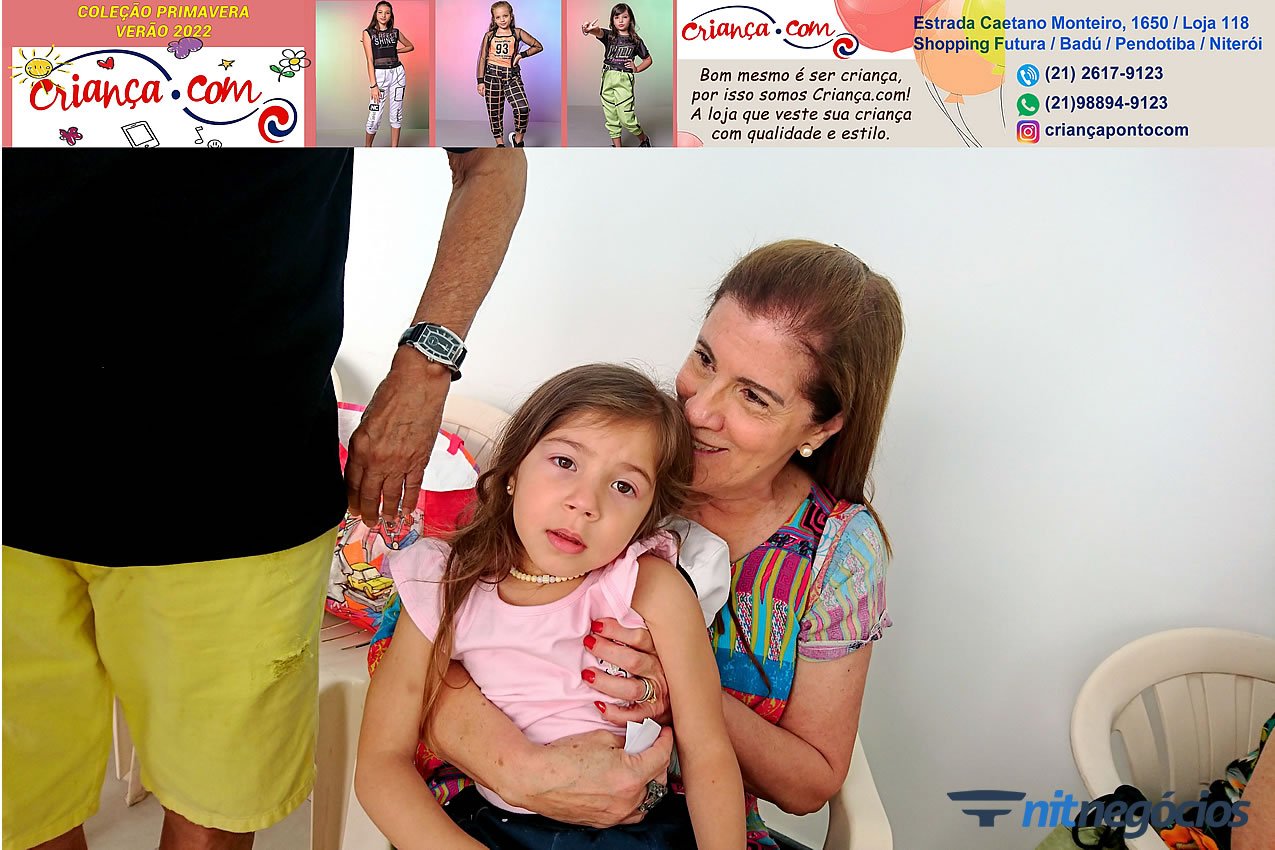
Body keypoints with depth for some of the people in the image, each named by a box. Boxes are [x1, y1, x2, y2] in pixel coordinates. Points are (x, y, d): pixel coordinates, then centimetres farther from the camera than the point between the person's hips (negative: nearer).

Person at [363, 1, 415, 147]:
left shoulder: (395, 32, 8)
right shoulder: (368, 33, -1)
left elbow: (410, 46, 24)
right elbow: (370, 60, -7)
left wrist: (395, 50, 8)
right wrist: (373, 85, -14)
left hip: (397, 73, 4)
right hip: (379, 74, -4)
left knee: (396, 113, 5)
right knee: (375, 116, -6)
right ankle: (367, 148, 13)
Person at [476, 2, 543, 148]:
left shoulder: (517, 33, 4)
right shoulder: (489, 35, 5)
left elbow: (538, 46, 10)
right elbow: (482, 58, 7)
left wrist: (521, 55, -1)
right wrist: (480, 81, 2)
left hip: (512, 75, -1)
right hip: (492, 75, 1)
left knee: (523, 109, -19)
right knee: (494, 113, 5)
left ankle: (518, 139, 3)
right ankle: (500, 144, 21)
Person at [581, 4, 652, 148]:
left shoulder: (636, 40, 2)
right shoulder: (609, 35, 2)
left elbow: (648, 59, 15)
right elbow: (599, 32, -23)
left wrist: (637, 69, -3)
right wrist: (590, 29, -46)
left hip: (625, 80, -2)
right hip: (608, 79, 3)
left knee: (626, 118, -6)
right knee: (611, 117, 7)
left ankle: (643, 139, 19)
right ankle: (617, 147, 18)